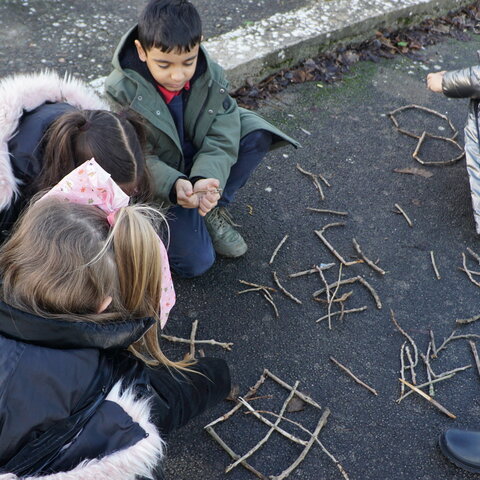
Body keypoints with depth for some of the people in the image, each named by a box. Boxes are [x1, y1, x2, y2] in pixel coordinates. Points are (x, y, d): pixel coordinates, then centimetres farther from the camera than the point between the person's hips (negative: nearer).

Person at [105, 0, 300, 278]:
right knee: (196, 262, -17)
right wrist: (174, 185, -44)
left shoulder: (212, 77, -15)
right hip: (159, 185, -3)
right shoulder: (123, 91, -23)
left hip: (201, 172, 4)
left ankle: (213, 209, -4)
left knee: (257, 133, -20)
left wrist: (206, 179, -40)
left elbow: (221, 141, -19)